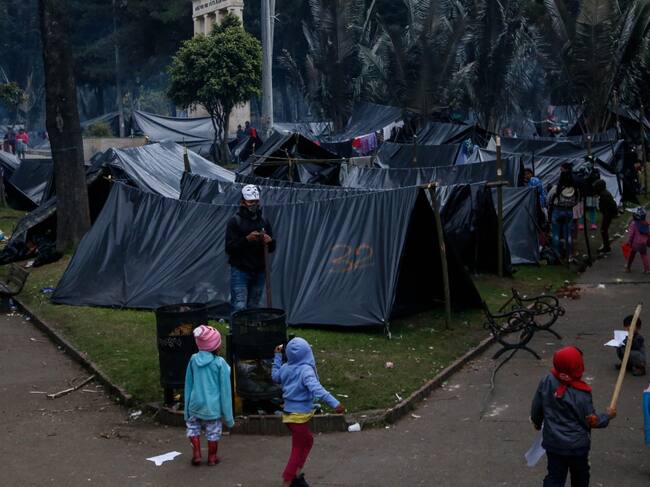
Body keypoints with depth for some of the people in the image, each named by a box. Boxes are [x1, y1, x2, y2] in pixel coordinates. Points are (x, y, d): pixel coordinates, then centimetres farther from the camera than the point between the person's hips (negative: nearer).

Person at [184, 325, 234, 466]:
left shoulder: (193, 359, -5)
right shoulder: (220, 363, -15)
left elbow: (188, 385, 3)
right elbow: (225, 389, -10)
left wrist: (187, 409, 13)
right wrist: (228, 415, -1)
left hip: (195, 404, 3)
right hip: (212, 406, -3)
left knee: (193, 427, 24)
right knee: (213, 432, 14)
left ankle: (196, 454, 20)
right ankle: (212, 457, 25)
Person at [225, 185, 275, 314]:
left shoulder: (264, 221, 12)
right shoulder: (235, 221, -3)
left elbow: (271, 249, 15)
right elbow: (229, 248, -9)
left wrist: (270, 241, -8)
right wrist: (247, 239, -22)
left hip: (259, 271, 5)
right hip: (240, 271, -5)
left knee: (253, 308, 5)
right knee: (239, 308, -11)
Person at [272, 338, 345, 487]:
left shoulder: (285, 368, 0)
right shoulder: (306, 370, -21)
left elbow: (275, 377, 22)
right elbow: (316, 389, -37)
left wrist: (277, 356, 30)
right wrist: (334, 403, -44)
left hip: (289, 413, 8)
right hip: (299, 416, -8)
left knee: (307, 441, 25)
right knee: (298, 451, 4)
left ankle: (296, 475, 26)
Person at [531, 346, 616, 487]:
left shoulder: (547, 381, -14)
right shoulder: (581, 395, -26)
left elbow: (536, 406, 0)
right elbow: (592, 421, -14)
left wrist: (537, 422, 20)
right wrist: (608, 416, 6)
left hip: (553, 442, 3)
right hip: (577, 445, -3)